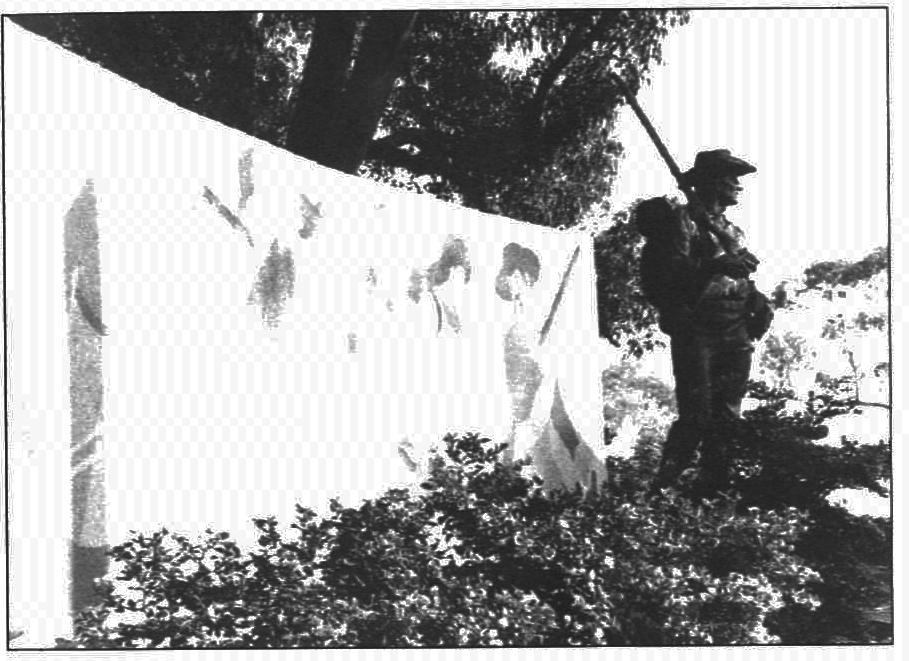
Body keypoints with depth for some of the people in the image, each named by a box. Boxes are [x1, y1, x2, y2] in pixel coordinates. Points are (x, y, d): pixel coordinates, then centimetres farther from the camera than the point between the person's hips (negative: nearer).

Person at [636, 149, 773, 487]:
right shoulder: (682, 221, -4)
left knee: (727, 416, 6)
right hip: (695, 333, -7)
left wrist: (757, 300, 3)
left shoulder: (730, 230, 20)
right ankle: (666, 485, 0)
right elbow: (669, 272, -16)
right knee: (696, 417, -11)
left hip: (734, 335, 7)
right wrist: (714, 266, -29)